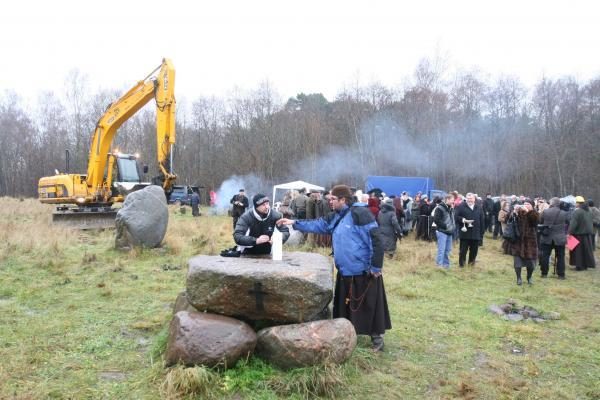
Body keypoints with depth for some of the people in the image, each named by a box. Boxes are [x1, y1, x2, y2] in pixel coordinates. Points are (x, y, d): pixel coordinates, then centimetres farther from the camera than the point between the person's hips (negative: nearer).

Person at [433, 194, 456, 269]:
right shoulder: (440, 208, -12)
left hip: (449, 232, 8)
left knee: (448, 250, 14)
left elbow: (453, 218, 21)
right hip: (442, 232, -8)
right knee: (441, 250, -8)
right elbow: (436, 220, -17)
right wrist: (445, 226, -17)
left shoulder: (450, 208, 13)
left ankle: (446, 265, 24)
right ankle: (439, 265, -4)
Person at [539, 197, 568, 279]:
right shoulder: (564, 214, -5)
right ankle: (560, 274, 11)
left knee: (545, 256, 8)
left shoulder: (545, 212, -7)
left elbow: (540, 222, 1)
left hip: (546, 238, 0)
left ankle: (544, 273, 12)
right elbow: (567, 224, 5)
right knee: (560, 257, 8)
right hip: (560, 239, 0)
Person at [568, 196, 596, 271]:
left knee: (579, 250, 0)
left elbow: (573, 223, -24)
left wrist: (570, 232, -22)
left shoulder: (577, 211, -18)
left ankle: (580, 266, 3)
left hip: (579, 233, -8)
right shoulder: (589, 211, 9)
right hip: (588, 233, 8)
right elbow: (591, 222, 18)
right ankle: (587, 264, 21)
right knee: (586, 249, 14)